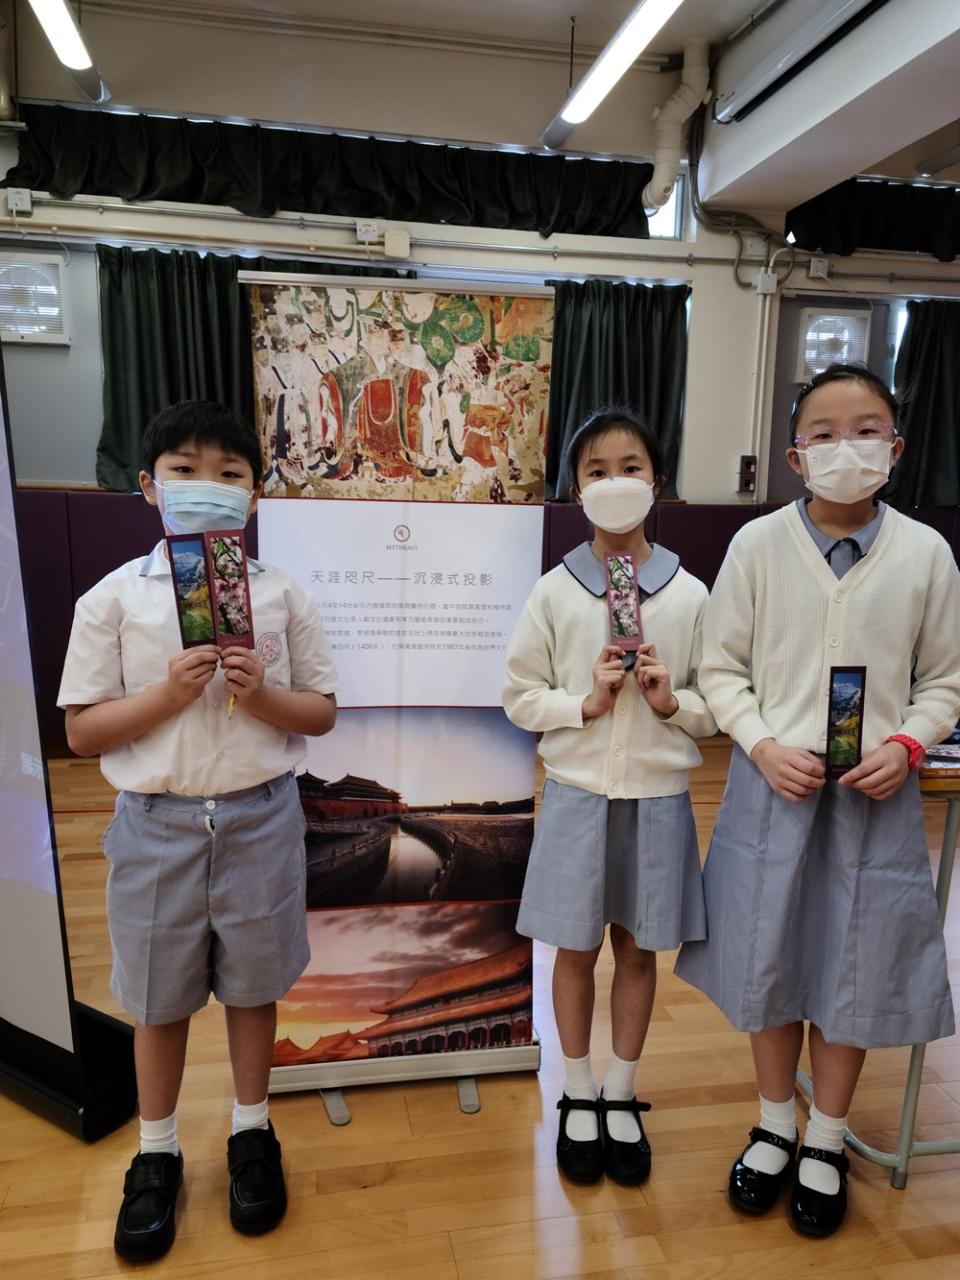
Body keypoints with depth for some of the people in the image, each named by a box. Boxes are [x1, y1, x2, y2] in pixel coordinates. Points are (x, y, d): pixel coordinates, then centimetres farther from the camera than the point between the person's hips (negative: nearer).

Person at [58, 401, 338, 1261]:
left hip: (260, 818, 1)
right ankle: (157, 1154, 38)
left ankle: (252, 1133, 39)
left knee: (253, 983, 16)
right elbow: (81, 731, -4)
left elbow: (322, 712, 2)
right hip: (156, 824, 0)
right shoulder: (113, 599, -5)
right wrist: (168, 692, -19)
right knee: (159, 996, 15)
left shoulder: (282, 596, -2)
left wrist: (261, 694, -18)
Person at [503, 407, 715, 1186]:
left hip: (658, 797, 1)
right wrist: (585, 703, -16)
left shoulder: (688, 595, -3)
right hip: (578, 794, 0)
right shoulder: (555, 592, -5)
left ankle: (622, 1098, 37)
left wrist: (674, 703, -16)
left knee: (638, 948, 15)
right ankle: (579, 1097, 35)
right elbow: (520, 697, -1)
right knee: (577, 950, 13)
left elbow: (719, 704, 3)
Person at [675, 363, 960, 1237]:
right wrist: (763, 745, -13)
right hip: (774, 786, 0)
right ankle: (775, 1124, 39)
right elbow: (722, 667, -1)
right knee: (769, 960, 13)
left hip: (875, 795, 1)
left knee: (856, 967, 13)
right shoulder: (757, 545, -6)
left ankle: (826, 1141, 38)